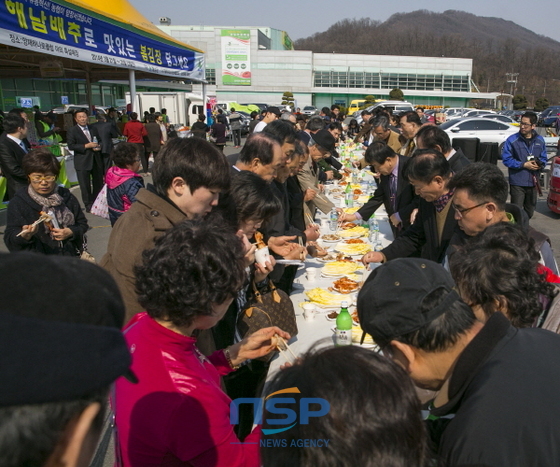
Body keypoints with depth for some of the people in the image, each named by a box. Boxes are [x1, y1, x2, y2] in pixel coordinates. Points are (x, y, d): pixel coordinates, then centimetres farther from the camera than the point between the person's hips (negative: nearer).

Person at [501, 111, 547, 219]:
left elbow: (544, 158, 13)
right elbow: (506, 159, -10)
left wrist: (540, 164, -11)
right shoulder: (512, 140, -9)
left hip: (533, 182, 5)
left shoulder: (540, 140, 5)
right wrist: (524, 165, -18)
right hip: (517, 182, -5)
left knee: (530, 211, 17)